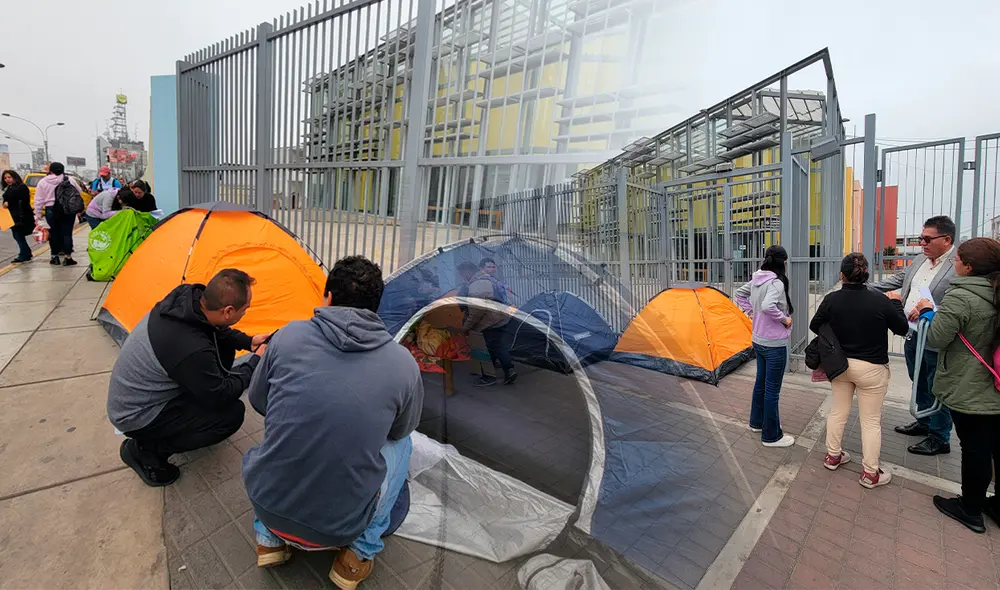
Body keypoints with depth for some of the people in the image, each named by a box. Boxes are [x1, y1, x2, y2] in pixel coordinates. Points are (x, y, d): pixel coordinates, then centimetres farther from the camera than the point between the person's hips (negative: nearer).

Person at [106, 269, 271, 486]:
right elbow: (222, 396, -22)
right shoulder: (192, 349, -38)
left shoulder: (185, 297, -16)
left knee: (223, 345, 0)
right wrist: (255, 362, -12)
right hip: (137, 417, -8)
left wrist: (248, 342, -1)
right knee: (232, 413, -13)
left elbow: (213, 328, 8)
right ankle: (146, 449, 1)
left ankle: (194, 413, 16)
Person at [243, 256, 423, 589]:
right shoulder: (403, 364, -13)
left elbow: (258, 403, 9)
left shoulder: (289, 336, -10)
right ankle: (359, 555, 15)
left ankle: (269, 538, 23)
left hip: (266, 506, 3)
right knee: (401, 444, 21)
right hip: (339, 527, -2)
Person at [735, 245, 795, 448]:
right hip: (775, 344, -9)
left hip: (758, 341, 9)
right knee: (772, 389, 3)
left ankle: (756, 422, 38)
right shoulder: (777, 283, -22)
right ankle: (771, 436, 15)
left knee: (761, 382, 22)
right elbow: (768, 306, -36)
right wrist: (784, 319, -20)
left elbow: (739, 294, 18)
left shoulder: (756, 280, 3)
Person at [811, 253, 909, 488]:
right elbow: (902, 329, -2)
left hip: (840, 364, 3)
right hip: (871, 368, -3)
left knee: (838, 411, 19)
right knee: (871, 420, 8)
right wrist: (896, 302, 11)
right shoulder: (880, 301, -17)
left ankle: (832, 456, 32)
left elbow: (815, 326, 0)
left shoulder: (831, 299, -11)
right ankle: (870, 473, 18)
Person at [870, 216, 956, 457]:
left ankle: (939, 439, 24)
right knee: (919, 383, 23)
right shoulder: (921, 259, 7)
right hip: (912, 334, 8)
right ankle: (924, 423, 42)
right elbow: (898, 280, 16)